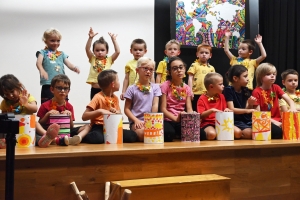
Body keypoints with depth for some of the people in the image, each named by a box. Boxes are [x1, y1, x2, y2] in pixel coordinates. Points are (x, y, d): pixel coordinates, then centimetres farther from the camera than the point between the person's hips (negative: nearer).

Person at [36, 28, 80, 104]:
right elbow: (38, 62, -13)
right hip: (48, 86, -4)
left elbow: (69, 64, 8)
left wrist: (74, 68, -17)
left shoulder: (61, 54, 18)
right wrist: (41, 70, -36)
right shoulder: (43, 52, 5)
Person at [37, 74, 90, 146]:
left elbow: (71, 127, 10)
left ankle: (77, 138, -49)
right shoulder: (45, 106, 6)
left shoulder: (69, 106, 13)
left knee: (87, 127, -15)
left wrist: (70, 116, -8)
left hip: (65, 132, 3)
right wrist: (47, 115, -12)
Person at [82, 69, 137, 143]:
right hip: (99, 128, -6)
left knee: (133, 136, -18)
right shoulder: (98, 97, -9)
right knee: (97, 138, -41)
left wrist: (117, 113, -6)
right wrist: (99, 111, -27)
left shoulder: (115, 98, 12)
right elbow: (84, 117, -15)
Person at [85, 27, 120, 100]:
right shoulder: (93, 59, 7)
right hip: (94, 90, 1)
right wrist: (90, 38, -16)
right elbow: (87, 49, -6)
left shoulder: (109, 60, 4)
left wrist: (113, 39, -9)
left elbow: (117, 52, -7)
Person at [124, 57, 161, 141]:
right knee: (142, 132, -35)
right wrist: (136, 120, -11)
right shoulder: (132, 89, 5)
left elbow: (155, 105, 1)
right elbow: (127, 109, 4)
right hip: (136, 122, -2)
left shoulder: (155, 87, 11)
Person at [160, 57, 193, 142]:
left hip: (182, 121, 4)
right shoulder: (165, 86, -3)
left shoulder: (187, 88, 11)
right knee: (168, 133, -40)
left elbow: (189, 108, 5)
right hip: (168, 120, -4)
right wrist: (175, 118, -22)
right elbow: (163, 109, -7)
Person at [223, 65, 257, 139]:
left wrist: (250, 104, -10)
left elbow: (246, 110, 12)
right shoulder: (228, 90, -8)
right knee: (250, 133, -29)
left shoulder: (246, 90, 11)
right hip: (235, 121, -6)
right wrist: (247, 110, -26)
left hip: (247, 119, 7)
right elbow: (231, 109, -15)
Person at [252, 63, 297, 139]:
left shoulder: (276, 88, 9)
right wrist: (273, 121, -19)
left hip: (277, 121, 6)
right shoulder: (257, 92, -8)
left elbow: (288, 99, -3)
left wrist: (292, 107, -27)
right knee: (278, 131, -35)